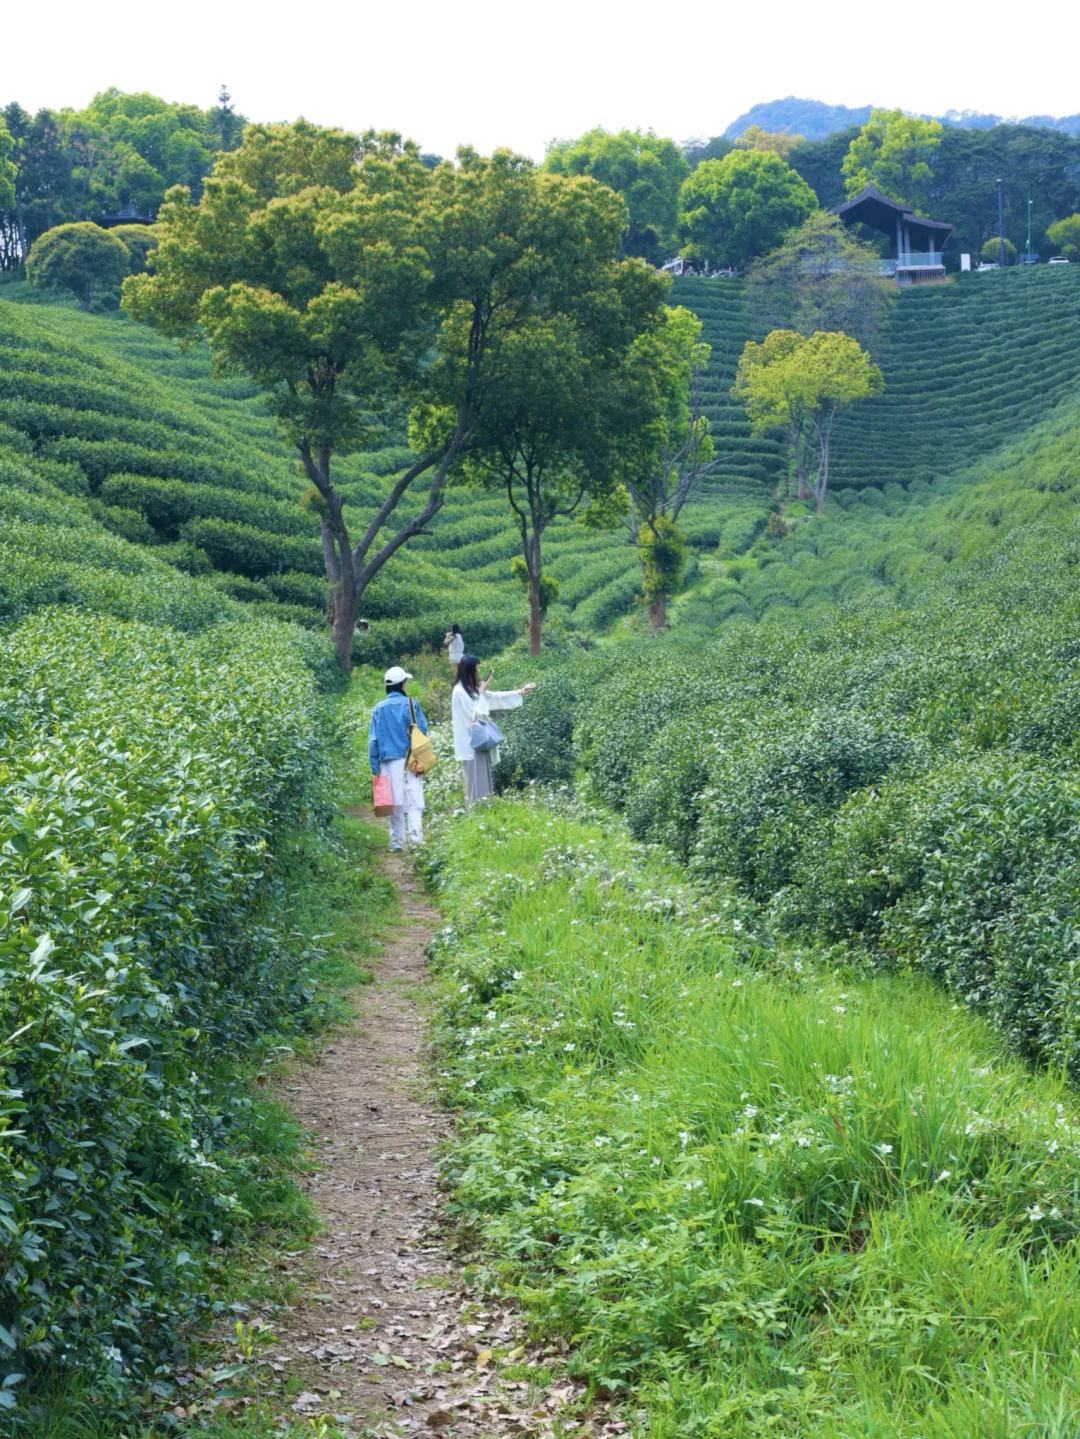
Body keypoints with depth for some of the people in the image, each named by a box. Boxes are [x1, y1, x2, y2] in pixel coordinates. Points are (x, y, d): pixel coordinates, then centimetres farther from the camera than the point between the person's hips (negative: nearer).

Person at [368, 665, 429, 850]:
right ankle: (416, 835, -16)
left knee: (395, 802, 8)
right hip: (410, 759, -2)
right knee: (414, 800, -3)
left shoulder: (379, 708, 4)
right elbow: (422, 729, -1)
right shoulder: (410, 704, -3)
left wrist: (375, 766, 8)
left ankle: (397, 841, 9)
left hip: (389, 761, 2)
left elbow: (373, 739, 5)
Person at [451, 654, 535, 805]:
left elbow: (496, 697, 19)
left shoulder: (473, 689, 11)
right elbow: (474, 714, -19)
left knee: (482, 779, 10)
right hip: (470, 743, -9)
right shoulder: (460, 691, -16)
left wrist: (520, 692, 18)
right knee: (475, 781, -8)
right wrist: (481, 693, -11)